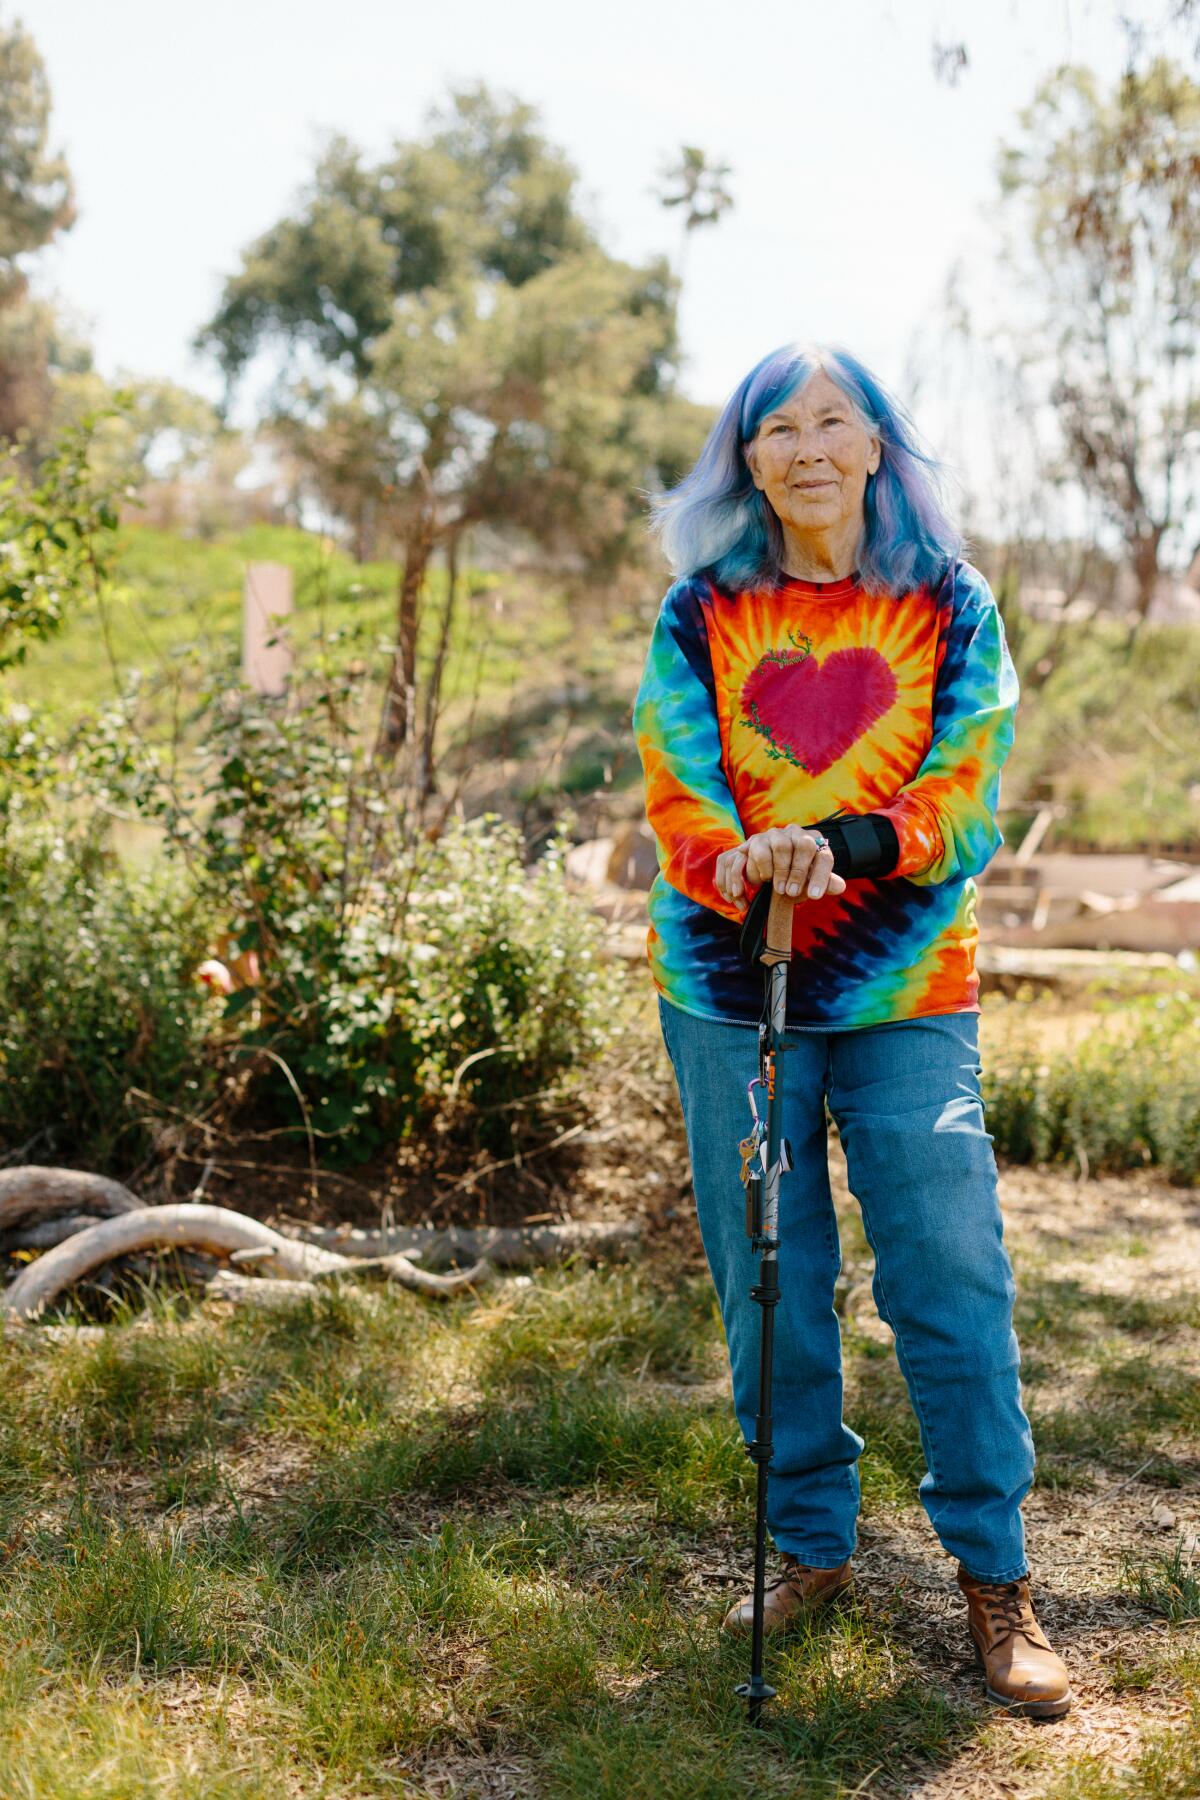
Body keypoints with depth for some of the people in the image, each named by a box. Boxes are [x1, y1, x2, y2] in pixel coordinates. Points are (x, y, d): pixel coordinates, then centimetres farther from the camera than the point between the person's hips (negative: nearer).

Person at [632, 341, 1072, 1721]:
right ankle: (810, 1548, 25)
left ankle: (995, 1580, 13)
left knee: (950, 1281, -2)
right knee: (768, 1286, 8)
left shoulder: (951, 608, 3)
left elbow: (966, 801, -5)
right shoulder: (699, 616, 4)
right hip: (728, 985, 1)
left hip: (907, 993, -1)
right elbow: (677, 795, -4)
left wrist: (844, 846, -24)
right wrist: (736, 862, -27)